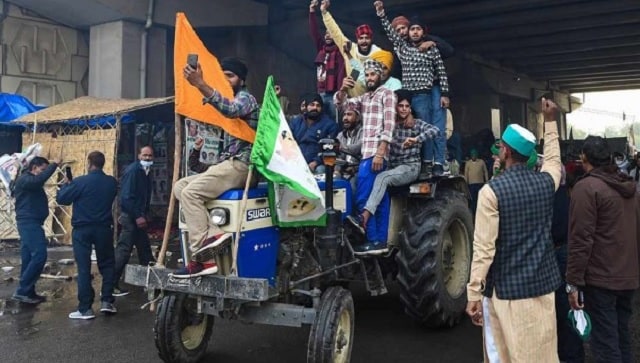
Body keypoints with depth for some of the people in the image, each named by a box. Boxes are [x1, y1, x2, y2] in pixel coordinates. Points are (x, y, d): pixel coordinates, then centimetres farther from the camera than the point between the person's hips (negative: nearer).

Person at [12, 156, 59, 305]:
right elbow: (39, 180, -29)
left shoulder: (32, 182, 24)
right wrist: (54, 165, -24)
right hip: (29, 222, -11)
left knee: (28, 258, 10)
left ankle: (27, 292, 13)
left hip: (30, 223, 11)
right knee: (39, 255, -16)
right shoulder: (24, 179, -9)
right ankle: (22, 291, -13)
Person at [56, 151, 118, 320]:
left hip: (82, 229, -2)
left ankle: (85, 309, 5)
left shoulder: (80, 182, -13)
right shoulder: (112, 182, 0)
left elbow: (61, 199, -7)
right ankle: (106, 301, 9)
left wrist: (66, 185, 12)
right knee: (107, 264, 15)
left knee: (84, 268, 3)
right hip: (104, 228, 3)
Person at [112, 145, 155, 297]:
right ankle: (111, 284, -4)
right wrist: (137, 216, -22)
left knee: (144, 248, 17)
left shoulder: (146, 172, 14)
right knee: (123, 250, -9)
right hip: (131, 217, -10)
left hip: (138, 216, 10)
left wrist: (145, 215, 14)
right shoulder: (133, 170, -15)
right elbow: (127, 196, -22)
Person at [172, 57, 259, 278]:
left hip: (240, 165, -9)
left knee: (191, 192, -21)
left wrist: (201, 85, -35)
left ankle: (202, 258, -24)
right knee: (180, 186, -2)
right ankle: (212, 234, -18)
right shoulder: (231, 102, 29)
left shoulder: (245, 98, -2)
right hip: (229, 164, 9)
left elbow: (231, 110, -27)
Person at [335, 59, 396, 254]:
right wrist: (343, 89, -6)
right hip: (367, 153, 8)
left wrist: (380, 153, -20)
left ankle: (374, 241, -9)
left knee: (363, 198, -13)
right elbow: (341, 104, 17)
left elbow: (389, 125, -11)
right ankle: (381, 240, 11)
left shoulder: (387, 94, 0)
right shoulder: (364, 98, 23)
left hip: (376, 154, -8)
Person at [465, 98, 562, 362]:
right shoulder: (546, 182, 1)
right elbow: (553, 160, 28)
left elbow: (484, 248, -16)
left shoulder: (492, 190, -14)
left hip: (505, 290, -5)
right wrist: (550, 121, 38)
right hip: (543, 285, 5)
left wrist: (474, 294, -10)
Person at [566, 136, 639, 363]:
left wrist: (573, 282, -15)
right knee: (622, 336, 19)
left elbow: (580, 239, -19)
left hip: (600, 278, -8)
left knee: (605, 344, -1)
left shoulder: (587, 187, -15)